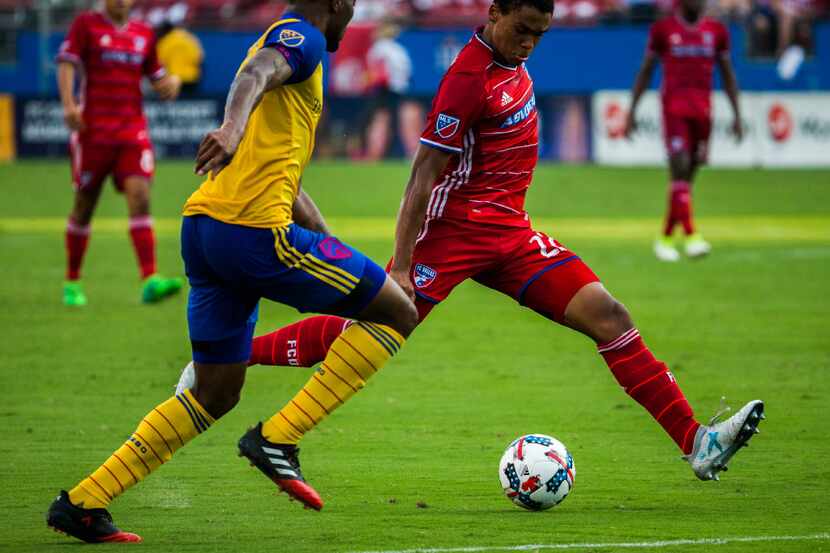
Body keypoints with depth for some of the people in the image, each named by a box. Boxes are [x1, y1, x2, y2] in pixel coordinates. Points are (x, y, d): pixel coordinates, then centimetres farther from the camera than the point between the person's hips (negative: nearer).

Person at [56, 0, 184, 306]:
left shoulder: (144, 34, 14)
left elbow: (158, 80, 19)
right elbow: (66, 64, -6)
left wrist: (172, 83, -4)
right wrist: (68, 105, -20)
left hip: (133, 130, 2)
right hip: (93, 129, -2)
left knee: (140, 197, -14)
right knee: (84, 205, 4)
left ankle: (150, 281, -22)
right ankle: (72, 282, 19)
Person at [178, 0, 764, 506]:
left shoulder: (509, 60, 7)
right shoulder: (470, 79, -19)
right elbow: (423, 175, -20)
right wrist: (401, 267, -23)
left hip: (508, 233, 8)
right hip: (457, 230, -8)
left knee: (608, 315, -6)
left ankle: (696, 441, -10)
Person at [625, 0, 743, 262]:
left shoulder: (716, 31, 10)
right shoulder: (663, 29, 1)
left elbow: (728, 75, 15)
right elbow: (645, 71, 7)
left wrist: (737, 115, 10)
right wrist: (632, 111, 3)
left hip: (703, 109, 4)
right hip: (674, 107, -4)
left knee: (688, 175, 6)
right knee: (680, 168, -15)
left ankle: (666, 238, 17)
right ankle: (690, 236, -21)